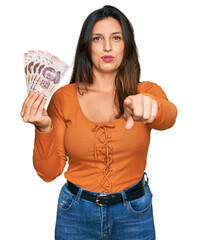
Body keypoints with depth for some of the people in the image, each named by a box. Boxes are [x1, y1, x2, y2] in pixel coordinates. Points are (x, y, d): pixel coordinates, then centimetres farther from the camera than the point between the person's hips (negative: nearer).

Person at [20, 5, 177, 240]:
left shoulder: (146, 91, -5)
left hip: (135, 214, 1)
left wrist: (150, 106, -51)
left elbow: (169, 116, -29)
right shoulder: (63, 97, -7)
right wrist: (44, 128, -23)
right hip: (76, 214, 0)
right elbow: (49, 172, -6)